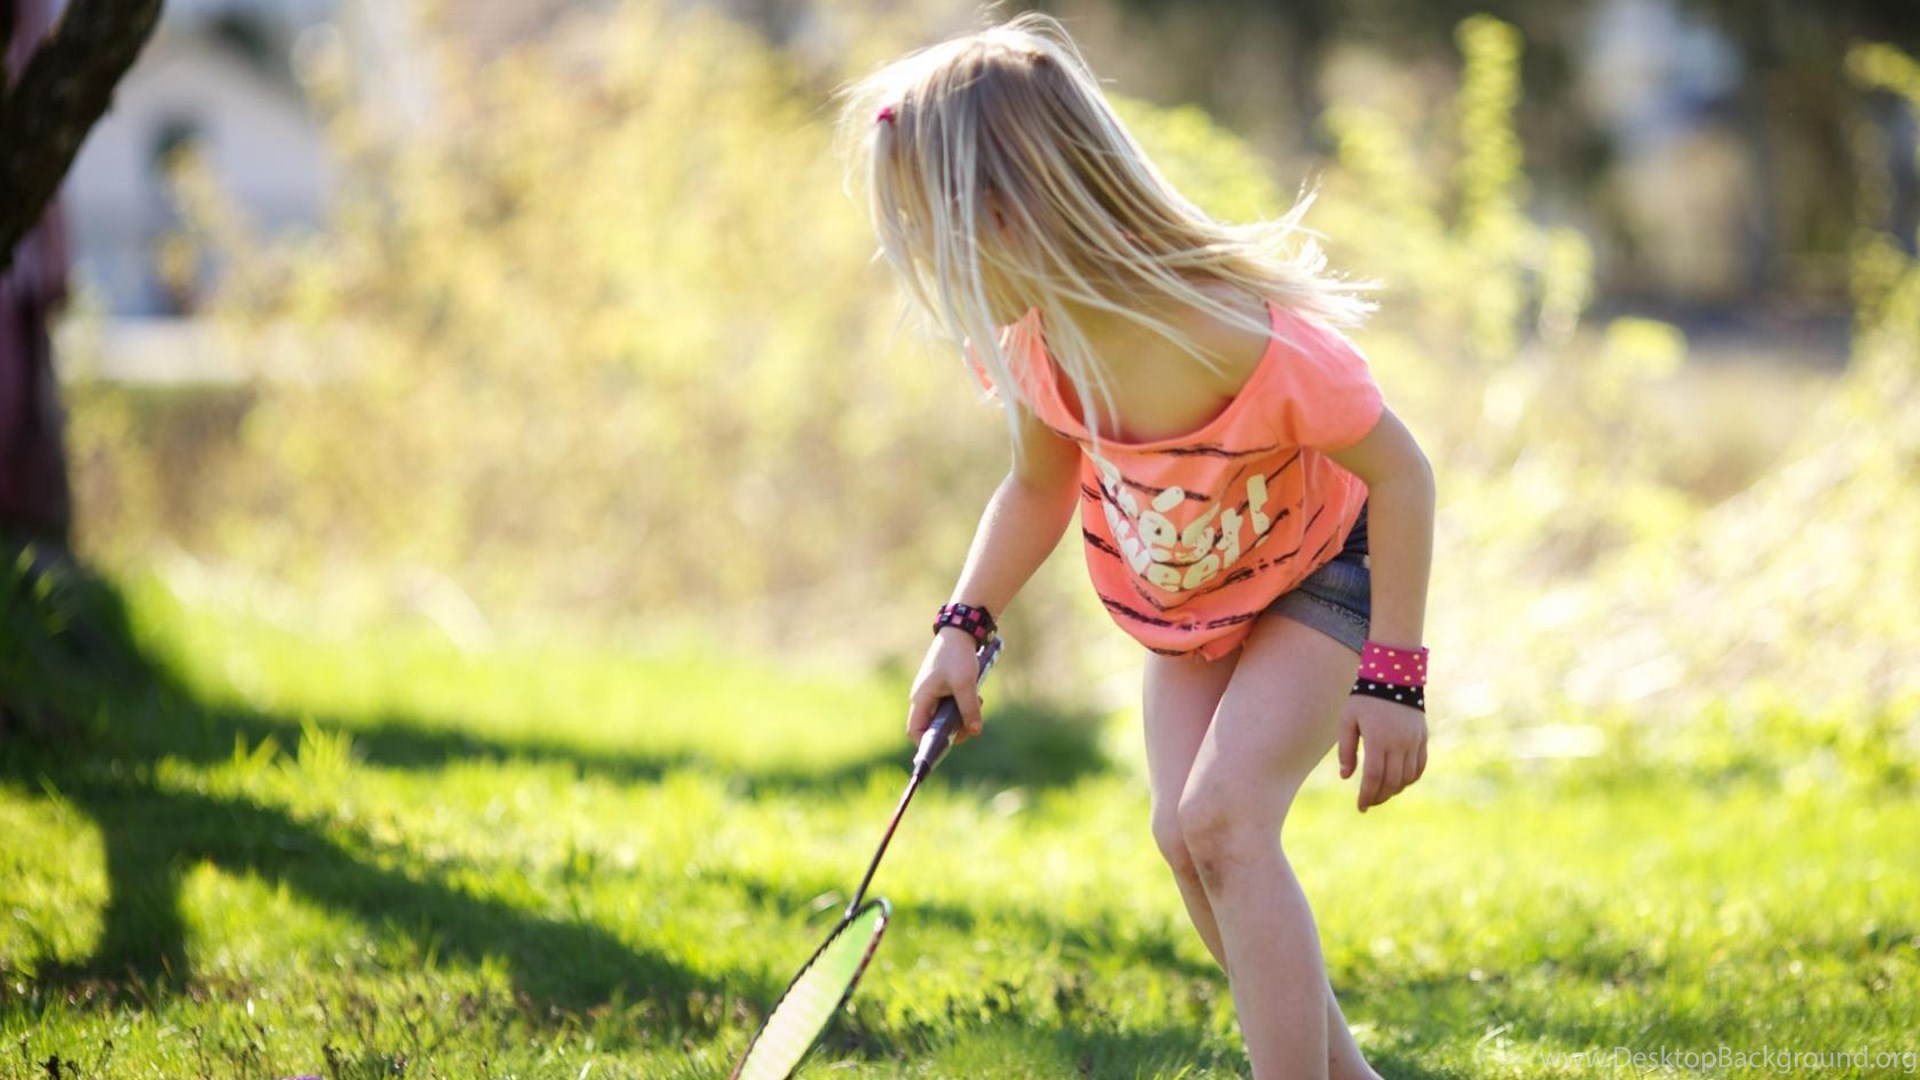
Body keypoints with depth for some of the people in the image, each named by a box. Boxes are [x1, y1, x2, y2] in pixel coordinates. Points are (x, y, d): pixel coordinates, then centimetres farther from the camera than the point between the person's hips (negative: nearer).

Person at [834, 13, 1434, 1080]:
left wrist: (1391, 674, -26)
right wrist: (966, 628, -10)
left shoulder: (1257, 342, -38)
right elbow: (1041, 486, 2)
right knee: (1186, 834, -7)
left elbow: (1398, 474, -25)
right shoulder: (1035, 347, -19)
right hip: (1182, 605, 6)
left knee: (1222, 817, -24)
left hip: (1319, 575, -6)